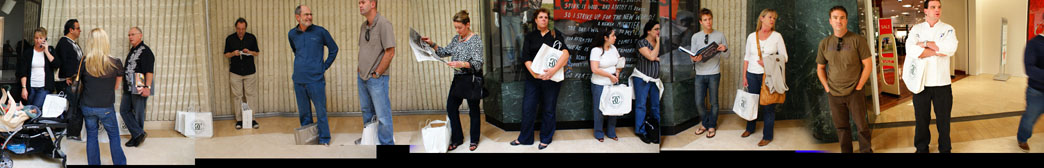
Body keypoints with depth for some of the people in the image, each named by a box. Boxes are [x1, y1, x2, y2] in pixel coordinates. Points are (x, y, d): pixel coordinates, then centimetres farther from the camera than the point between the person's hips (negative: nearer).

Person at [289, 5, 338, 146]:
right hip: (298, 80, 4)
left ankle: (324, 139, 8)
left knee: (321, 111, -2)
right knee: (303, 113, 11)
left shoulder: (320, 32, -4)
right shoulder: (292, 34, 7)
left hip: (315, 79, -3)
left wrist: (324, 67, 4)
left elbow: (333, 49, 6)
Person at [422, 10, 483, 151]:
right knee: (451, 107, 6)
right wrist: (432, 44, 5)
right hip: (458, 78, 7)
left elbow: (477, 64, -19)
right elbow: (444, 52, 18)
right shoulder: (456, 39, 10)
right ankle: (457, 138, 19)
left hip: (472, 79, -7)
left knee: (473, 109, 5)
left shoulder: (476, 40, -12)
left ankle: (474, 140, 19)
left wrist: (462, 64, -35)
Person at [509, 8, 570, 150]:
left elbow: (565, 53, -11)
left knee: (548, 110, 6)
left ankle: (545, 139, 19)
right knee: (528, 108, 2)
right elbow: (526, 58, 0)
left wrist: (554, 69, -25)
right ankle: (524, 138, 17)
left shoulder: (555, 34, 4)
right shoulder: (530, 36, 9)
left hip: (551, 79, -1)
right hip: (533, 78, 1)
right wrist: (534, 73, -18)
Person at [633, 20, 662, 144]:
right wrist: (658, 42, -13)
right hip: (642, 79, -6)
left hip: (655, 80, 6)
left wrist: (656, 58, -10)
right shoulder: (642, 43, -8)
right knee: (641, 105, -1)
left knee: (655, 105, 5)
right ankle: (640, 132, 5)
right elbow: (651, 56, -20)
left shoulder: (659, 42, 10)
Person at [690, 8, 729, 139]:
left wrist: (724, 50, -18)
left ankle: (712, 126, 21)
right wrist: (695, 59, -18)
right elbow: (692, 56, 5)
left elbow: (726, 56, 4)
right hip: (700, 73, 2)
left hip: (714, 74, -1)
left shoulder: (720, 35, 1)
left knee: (713, 102, 4)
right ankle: (705, 123, 24)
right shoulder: (695, 37, 5)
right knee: (699, 102, 3)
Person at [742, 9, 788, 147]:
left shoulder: (777, 36, -3)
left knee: (768, 105, 0)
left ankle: (768, 136, 9)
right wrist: (744, 76, 8)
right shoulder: (752, 36, 3)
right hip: (752, 74, 2)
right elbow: (747, 57, 10)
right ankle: (750, 128, 33)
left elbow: (784, 57, -1)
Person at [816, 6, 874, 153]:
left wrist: (859, 86, -7)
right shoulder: (824, 43, 5)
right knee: (841, 127, 8)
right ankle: (846, 152, 19)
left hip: (854, 93, -3)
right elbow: (820, 68, 15)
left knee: (861, 125, 1)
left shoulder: (857, 40, -5)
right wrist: (827, 87, 5)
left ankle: (866, 151, 16)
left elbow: (868, 65, -5)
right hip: (834, 94, 3)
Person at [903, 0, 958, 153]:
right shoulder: (916, 29, 5)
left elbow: (951, 48, -16)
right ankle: (922, 149, 24)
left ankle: (945, 149, 22)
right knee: (921, 119, 9)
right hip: (921, 82, 0)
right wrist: (937, 51, -14)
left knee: (943, 119, 7)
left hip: (941, 82, 0)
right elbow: (911, 50, -14)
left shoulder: (948, 29, 4)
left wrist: (926, 44, -12)